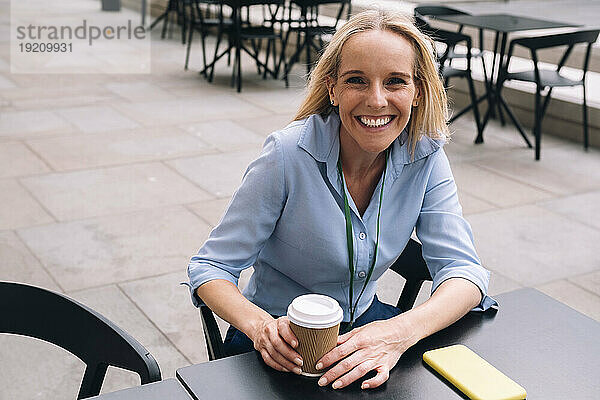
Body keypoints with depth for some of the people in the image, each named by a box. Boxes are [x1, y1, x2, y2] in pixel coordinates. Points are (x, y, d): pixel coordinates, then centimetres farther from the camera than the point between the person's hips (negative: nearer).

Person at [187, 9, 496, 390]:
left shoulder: (425, 156, -11)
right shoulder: (289, 155, -21)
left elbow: (463, 269, -14)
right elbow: (211, 266, -16)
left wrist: (401, 331, -35)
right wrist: (260, 325, -36)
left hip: (363, 321, 3)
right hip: (283, 340, -3)